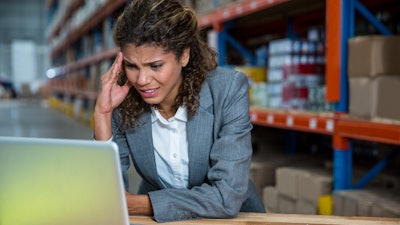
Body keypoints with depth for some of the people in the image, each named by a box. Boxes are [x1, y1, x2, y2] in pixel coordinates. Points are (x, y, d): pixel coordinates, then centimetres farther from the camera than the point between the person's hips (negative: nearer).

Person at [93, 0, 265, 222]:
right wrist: (103, 114, -21)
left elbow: (228, 196, -23)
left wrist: (133, 204, -26)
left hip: (233, 218, -1)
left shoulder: (228, 90, -18)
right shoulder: (123, 100, -11)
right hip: (158, 220, 2)